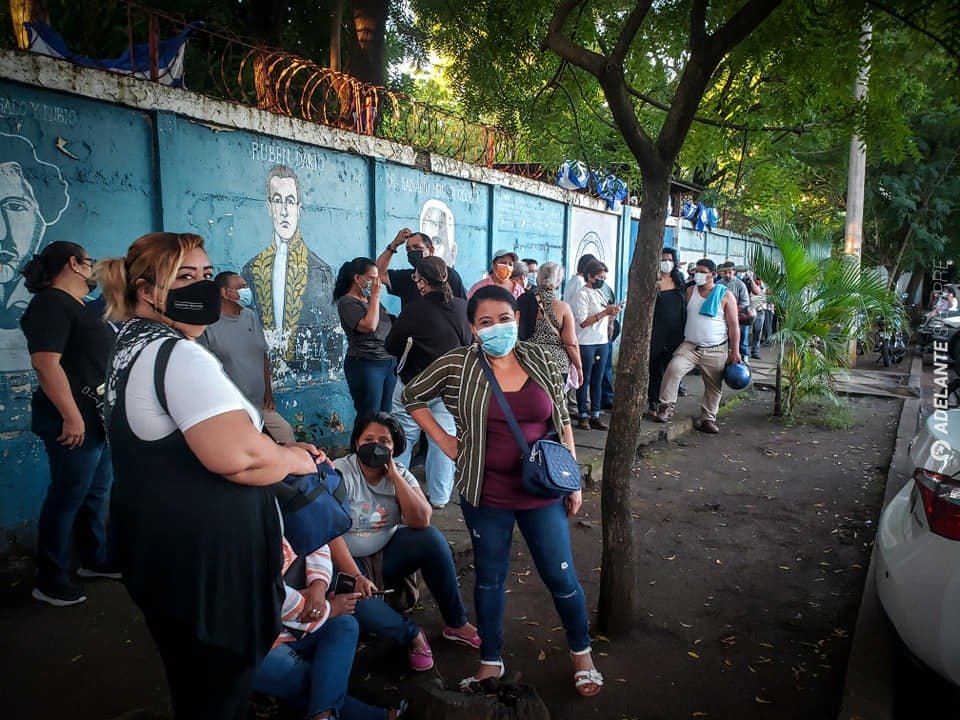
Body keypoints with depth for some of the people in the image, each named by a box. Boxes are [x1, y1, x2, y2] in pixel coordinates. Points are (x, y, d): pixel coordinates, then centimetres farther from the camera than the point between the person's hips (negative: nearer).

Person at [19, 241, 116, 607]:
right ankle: (50, 580, 11)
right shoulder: (50, 304, -13)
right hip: (74, 421, -10)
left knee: (97, 491, 17)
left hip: (97, 418, 10)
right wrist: (71, 416, -26)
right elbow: (46, 362, -23)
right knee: (68, 496, -1)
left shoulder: (78, 307, 18)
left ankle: (95, 559, 32)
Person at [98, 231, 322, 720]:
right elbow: (238, 456, -34)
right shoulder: (179, 355, -22)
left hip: (165, 545, 10)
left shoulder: (134, 345, 11)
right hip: (203, 555, -10)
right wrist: (299, 458, -13)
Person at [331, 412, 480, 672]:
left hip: (386, 554, 4)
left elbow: (421, 521, -18)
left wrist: (394, 476, -22)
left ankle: (455, 623, -7)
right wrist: (356, 577, -29)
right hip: (347, 561, -3)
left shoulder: (400, 474, -3)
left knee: (431, 538, -22)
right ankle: (411, 634, -6)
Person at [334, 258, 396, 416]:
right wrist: (375, 296, -12)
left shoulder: (370, 299, 14)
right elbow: (369, 326, -20)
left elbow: (388, 324, 22)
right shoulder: (347, 302, -6)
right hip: (365, 365, -7)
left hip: (389, 363, 7)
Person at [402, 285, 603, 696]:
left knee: (561, 576, 11)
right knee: (489, 577, 15)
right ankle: (491, 662, 36)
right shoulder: (457, 365, -9)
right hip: (486, 495, -1)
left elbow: (562, 419, 6)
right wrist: (443, 441, -2)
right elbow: (412, 396, 5)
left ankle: (582, 653, 36)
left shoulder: (540, 360, -3)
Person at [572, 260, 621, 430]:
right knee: (585, 380, 1)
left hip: (603, 342, 7)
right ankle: (583, 416, 8)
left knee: (598, 380, 9)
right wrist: (606, 312, -17)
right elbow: (583, 322, -16)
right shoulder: (583, 294, -8)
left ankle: (595, 415, 15)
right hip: (586, 344, -7)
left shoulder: (600, 293, 15)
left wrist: (612, 313, 0)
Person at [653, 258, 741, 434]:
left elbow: (734, 325, -2)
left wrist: (735, 351, -6)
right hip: (690, 345, 1)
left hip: (716, 351, -1)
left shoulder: (726, 296, -2)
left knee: (713, 386, 6)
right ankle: (666, 407, -13)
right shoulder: (690, 291, 5)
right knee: (673, 368, -22)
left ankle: (708, 419, 20)